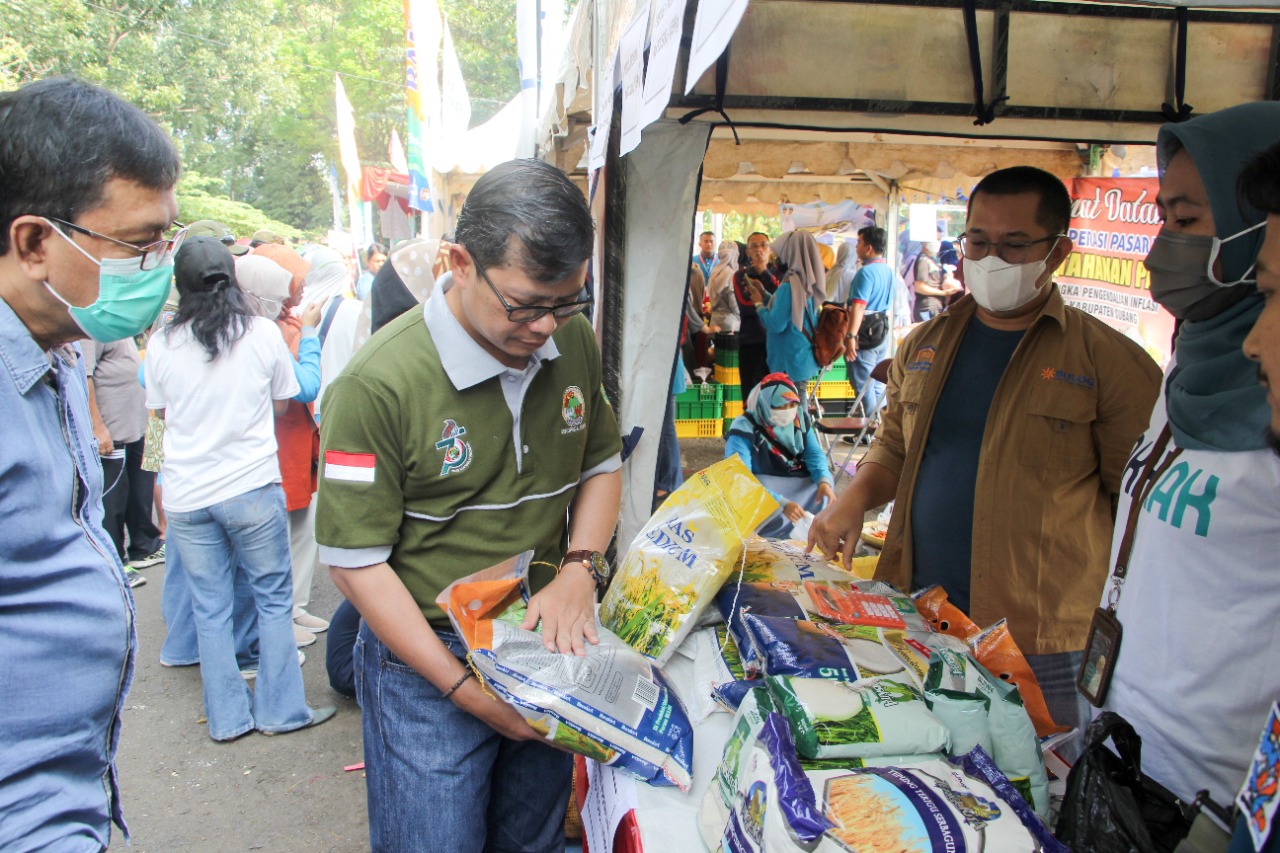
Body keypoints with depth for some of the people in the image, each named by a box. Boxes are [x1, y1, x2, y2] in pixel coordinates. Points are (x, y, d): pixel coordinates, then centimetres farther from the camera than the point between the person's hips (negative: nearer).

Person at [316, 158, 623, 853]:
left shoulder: (573, 343, -4)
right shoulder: (377, 385, -22)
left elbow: (602, 462, 9)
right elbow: (355, 563, -18)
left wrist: (577, 570, -9)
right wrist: (464, 688, -18)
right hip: (426, 661, -5)